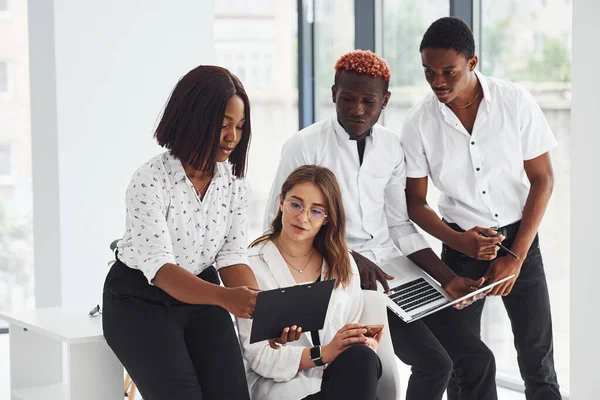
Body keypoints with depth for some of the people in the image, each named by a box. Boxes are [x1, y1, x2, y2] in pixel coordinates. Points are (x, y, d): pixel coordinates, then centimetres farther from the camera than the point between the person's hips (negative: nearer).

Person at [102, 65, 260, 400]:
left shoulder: (235, 184, -4)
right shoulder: (150, 181, -22)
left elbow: (232, 256, -6)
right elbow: (160, 268, -29)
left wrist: (261, 307, -27)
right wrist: (224, 297, -46)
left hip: (201, 298, 5)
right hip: (142, 300, -5)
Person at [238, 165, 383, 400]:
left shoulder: (342, 263, 14)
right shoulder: (254, 266, -3)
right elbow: (258, 356, -9)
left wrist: (366, 345, -12)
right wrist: (324, 354, -19)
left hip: (344, 378, 5)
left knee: (360, 358, -31)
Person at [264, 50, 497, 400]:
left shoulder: (391, 147, 7)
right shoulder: (305, 147, -10)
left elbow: (399, 226, 12)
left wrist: (449, 279, 1)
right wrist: (350, 258, -19)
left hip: (395, 269, 6)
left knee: (479, 359, -1)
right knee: (435, 363, -20)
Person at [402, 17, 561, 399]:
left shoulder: (515, 101, -12)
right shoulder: (419, 123, -10)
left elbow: (542, 179, -6)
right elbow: (416, 202, -1)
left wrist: (515, 258, -11)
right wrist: (460, 242, -18)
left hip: (520, 237, 0)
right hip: (462, 243, 0)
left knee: (537, 354, 1)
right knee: (460, 358, -1)